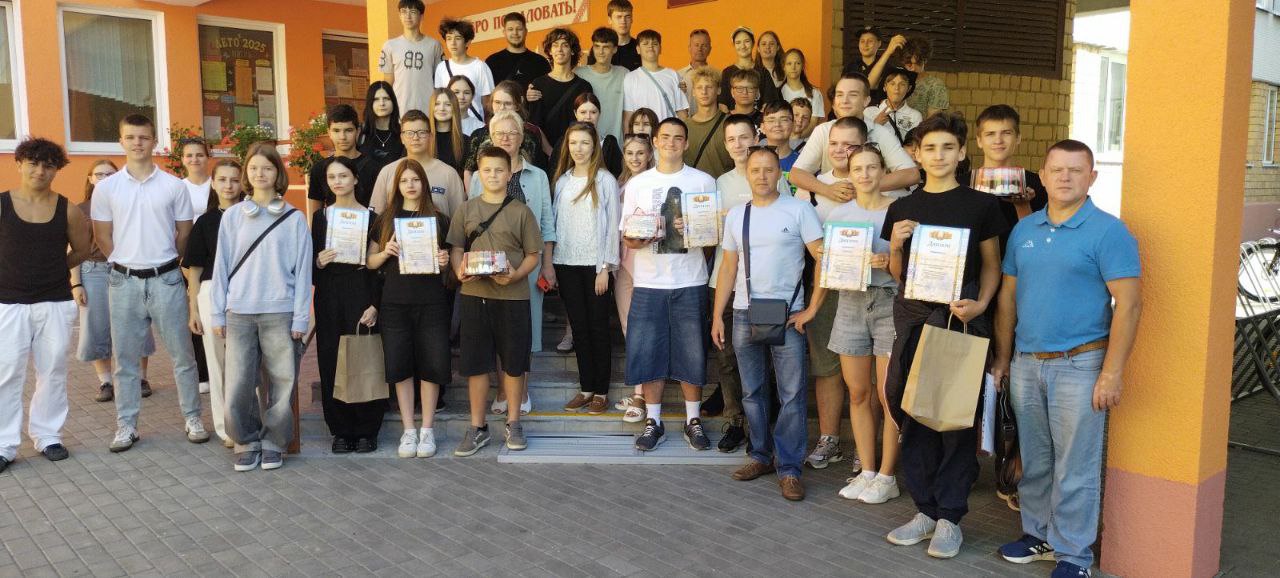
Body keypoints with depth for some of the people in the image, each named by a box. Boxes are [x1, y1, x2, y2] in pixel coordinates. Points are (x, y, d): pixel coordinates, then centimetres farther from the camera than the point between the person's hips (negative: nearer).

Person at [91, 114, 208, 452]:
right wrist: (128, 263, 6)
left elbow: (184, 234, 6)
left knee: (182, 354, 3)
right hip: (125, 282, 1)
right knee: (125, 358, 7)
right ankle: (126, 425, 16)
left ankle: (192, 418, 14)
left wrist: (161, 262, 7)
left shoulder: (174, 186, 0)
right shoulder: (106, 188, 3)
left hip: (166, 279, -1)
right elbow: (103, 236, 8)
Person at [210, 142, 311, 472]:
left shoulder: (294, 219, 3)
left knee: (281, 383, 2)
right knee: (237, 386, -1)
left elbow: (302, 271, 2)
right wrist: (218, 314, 6)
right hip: (239, 314, 1)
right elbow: (222, 266, 9)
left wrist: (300, 319, -3)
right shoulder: (232, 216, 8)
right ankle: (247, 442, 18)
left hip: (280, 314, -1)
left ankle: (274, 443, 19)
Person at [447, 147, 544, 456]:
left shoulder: (521, 211, 2)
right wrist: (460, 271, -13)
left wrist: (515, 275, -16)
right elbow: (456, 248, 8)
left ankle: (513, 423, 22)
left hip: (513, 296, -1)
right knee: (476, 363, 5)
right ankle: (478, 427, 16)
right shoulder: (466, 210, 8)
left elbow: (533, 254, 2)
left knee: (513, 363, 7)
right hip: (474, 294, 1)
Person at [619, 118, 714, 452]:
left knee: (691, 354, 4)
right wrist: (639, 237, -14)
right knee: (649, 354, 3)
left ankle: (693, 421, 18)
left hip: (690, 283, -1)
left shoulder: (704, 182, 6)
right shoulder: (637, 184, 9)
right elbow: (627, 238, 9)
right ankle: (653, 422, 16)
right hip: (649, 283, 1)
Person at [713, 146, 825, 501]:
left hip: (786, 315, -4)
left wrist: (811, 309, -10)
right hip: (744, 314, 4)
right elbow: (728, 268, 13)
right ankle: (761, 456, 24)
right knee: (752, 391, 11)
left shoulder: (798, 210, -4)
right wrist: (717, 316, 8)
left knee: (792, 394, -3)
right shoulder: (736, 215, 10)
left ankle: (788, 469, 4)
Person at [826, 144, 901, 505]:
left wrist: (890, 261, -18)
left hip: (889, 302, -4)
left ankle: (886, 476, 10)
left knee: (889, 396, -3)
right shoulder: (840, 213, 10)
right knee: (858, 392, 9)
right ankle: (867, 471, 21)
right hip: (851, 302, 4)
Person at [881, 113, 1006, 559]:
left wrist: (980, 304, -12)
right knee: (913, 411, 5)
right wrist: (895, 245, -5)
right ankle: (925, 509, 19)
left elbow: (991, 265, 6)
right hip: (913, 317, 3)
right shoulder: (902, 208, 12)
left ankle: (950, 517, 11)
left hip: (960, 319, -3)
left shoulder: (981, 204, 3)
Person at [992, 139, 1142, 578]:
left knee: (1075, 467, 2)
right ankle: (1039, 534, 31)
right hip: (1025, 364, 5)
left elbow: (1128, 304, -12)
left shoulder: (1108, 232, -8)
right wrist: (1002, 357, 12)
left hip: (1079, 365, -5)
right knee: (1034, 461, 15)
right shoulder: (1023, 230, 9)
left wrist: (1112, 373, -17)